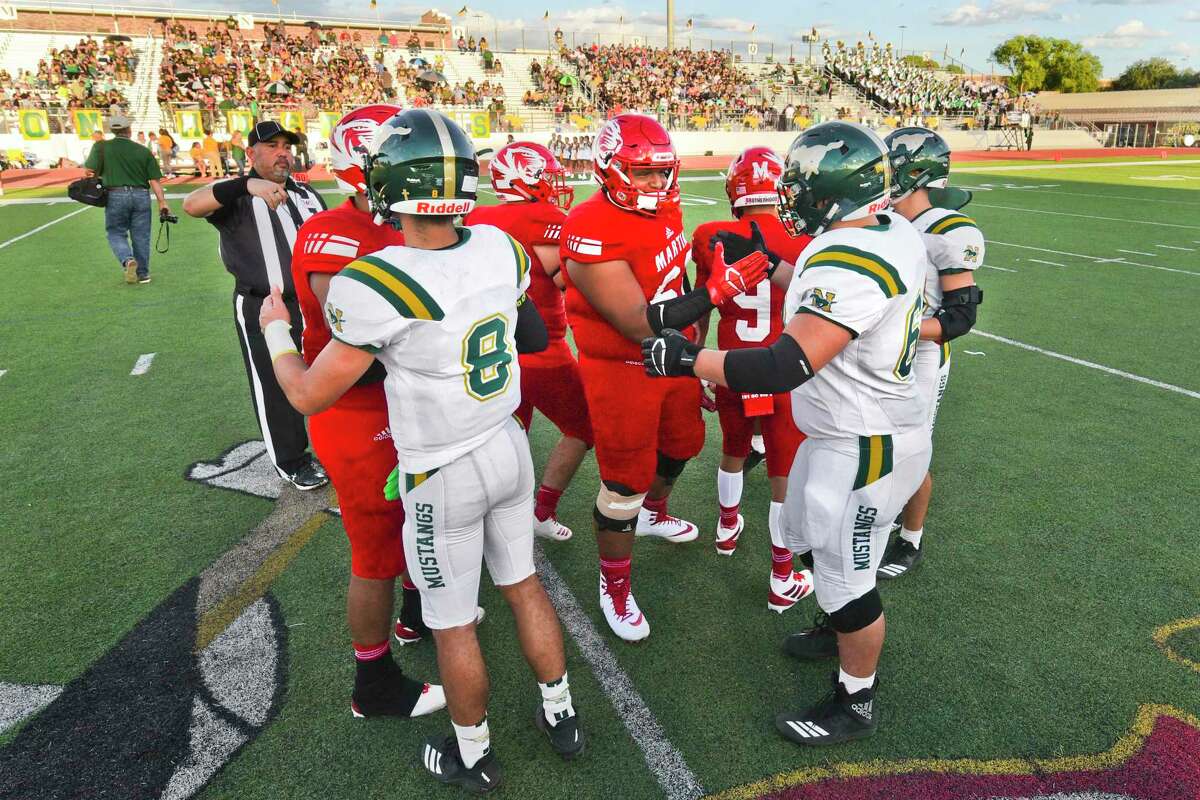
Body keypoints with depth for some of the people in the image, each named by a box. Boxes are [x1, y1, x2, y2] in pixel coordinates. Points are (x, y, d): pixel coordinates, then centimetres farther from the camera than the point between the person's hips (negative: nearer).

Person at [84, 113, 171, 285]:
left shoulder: (101, 146, 1)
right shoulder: (144, 151, 4)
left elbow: (90, 170, -6)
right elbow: (154, 180, -2)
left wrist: (102, 175, 16)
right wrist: (162, 202, -1)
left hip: (116, 195, -1)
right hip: (141, 195, 1)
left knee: (116, 233, 12)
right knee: (141, 236, 10)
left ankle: (128, 260, -15)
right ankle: (143, 274, 16)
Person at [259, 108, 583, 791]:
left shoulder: (376, 287, -26)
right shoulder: (501, 249, -8)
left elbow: (310, 395, -13)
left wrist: (274, 330, 5)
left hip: (443, 477, -5)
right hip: (510, 447, 6)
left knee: (452, 624, 15)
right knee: (524, 584, 23)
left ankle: (473, 758, 38)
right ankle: (561, 717, 42)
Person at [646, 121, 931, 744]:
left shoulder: (849, 263, -30)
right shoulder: (889, 230, 1)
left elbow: (787, 366, -35)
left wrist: (687, 358, -28)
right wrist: (764, 261, 22)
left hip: (862, 447, -10)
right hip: (848, 433, 10)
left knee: (845, 575, 9)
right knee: (812, 540, 27)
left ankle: (856, 704, 32)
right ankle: (843, 632, 54)